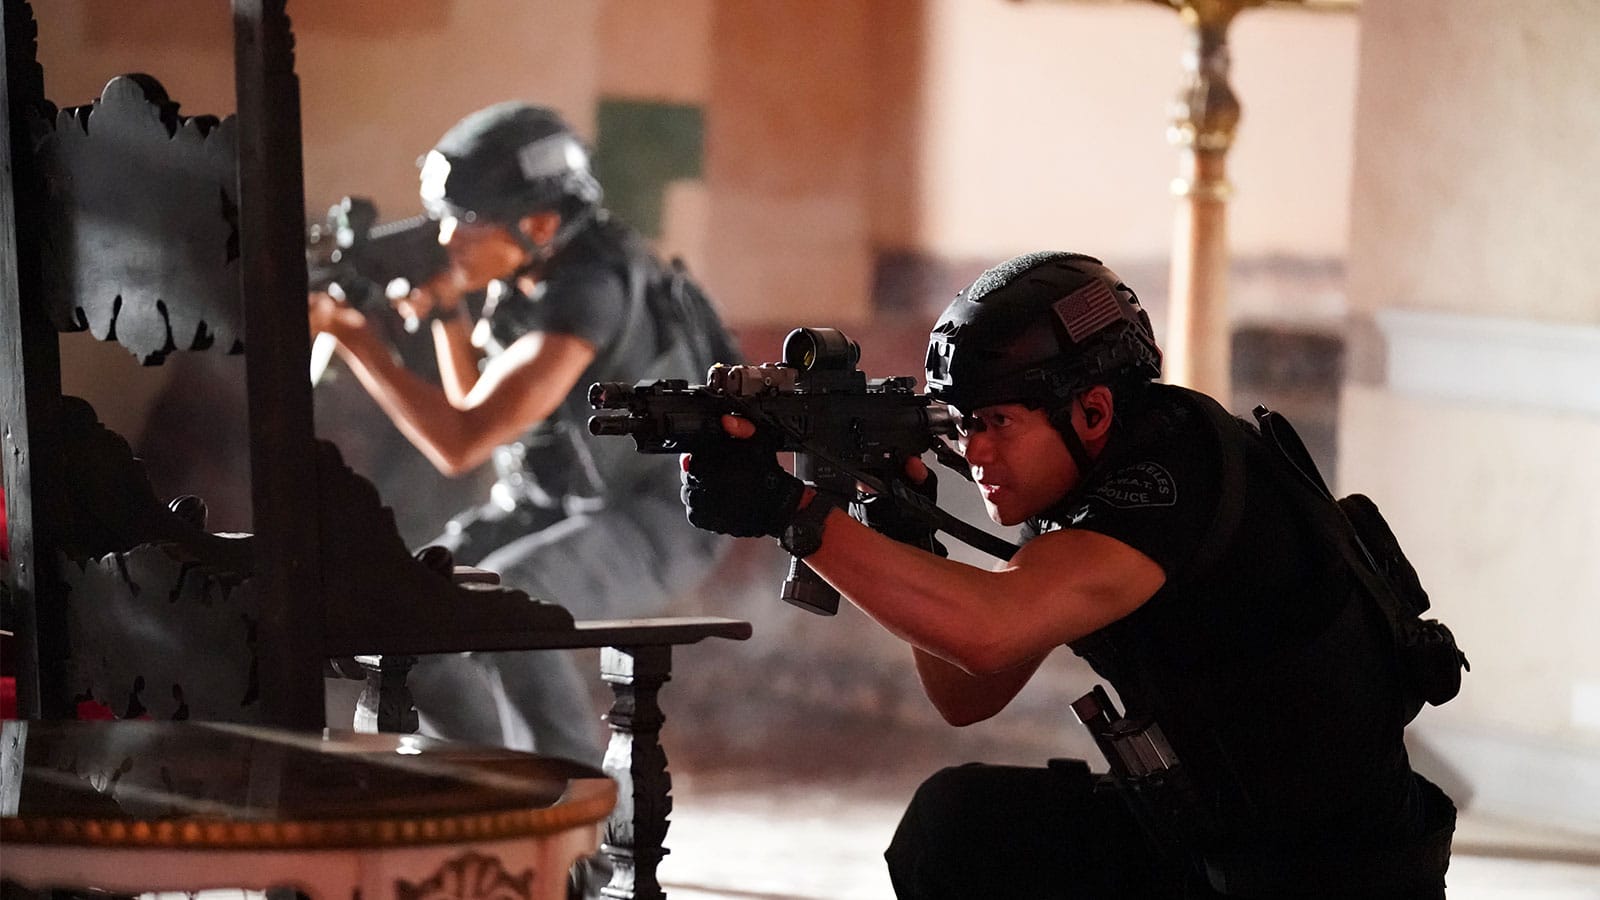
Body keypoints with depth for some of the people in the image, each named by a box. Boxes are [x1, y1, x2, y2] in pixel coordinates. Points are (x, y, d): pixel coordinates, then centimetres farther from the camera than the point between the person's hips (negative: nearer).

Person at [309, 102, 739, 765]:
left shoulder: (584, 294, -30)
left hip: (653, 518, -9)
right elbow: (475, 403, 12)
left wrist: (351, 336, -28)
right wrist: (447, 309, -6)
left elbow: (460, 443, -33)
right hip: (560, 506, 9)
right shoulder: (523, 274, -3)